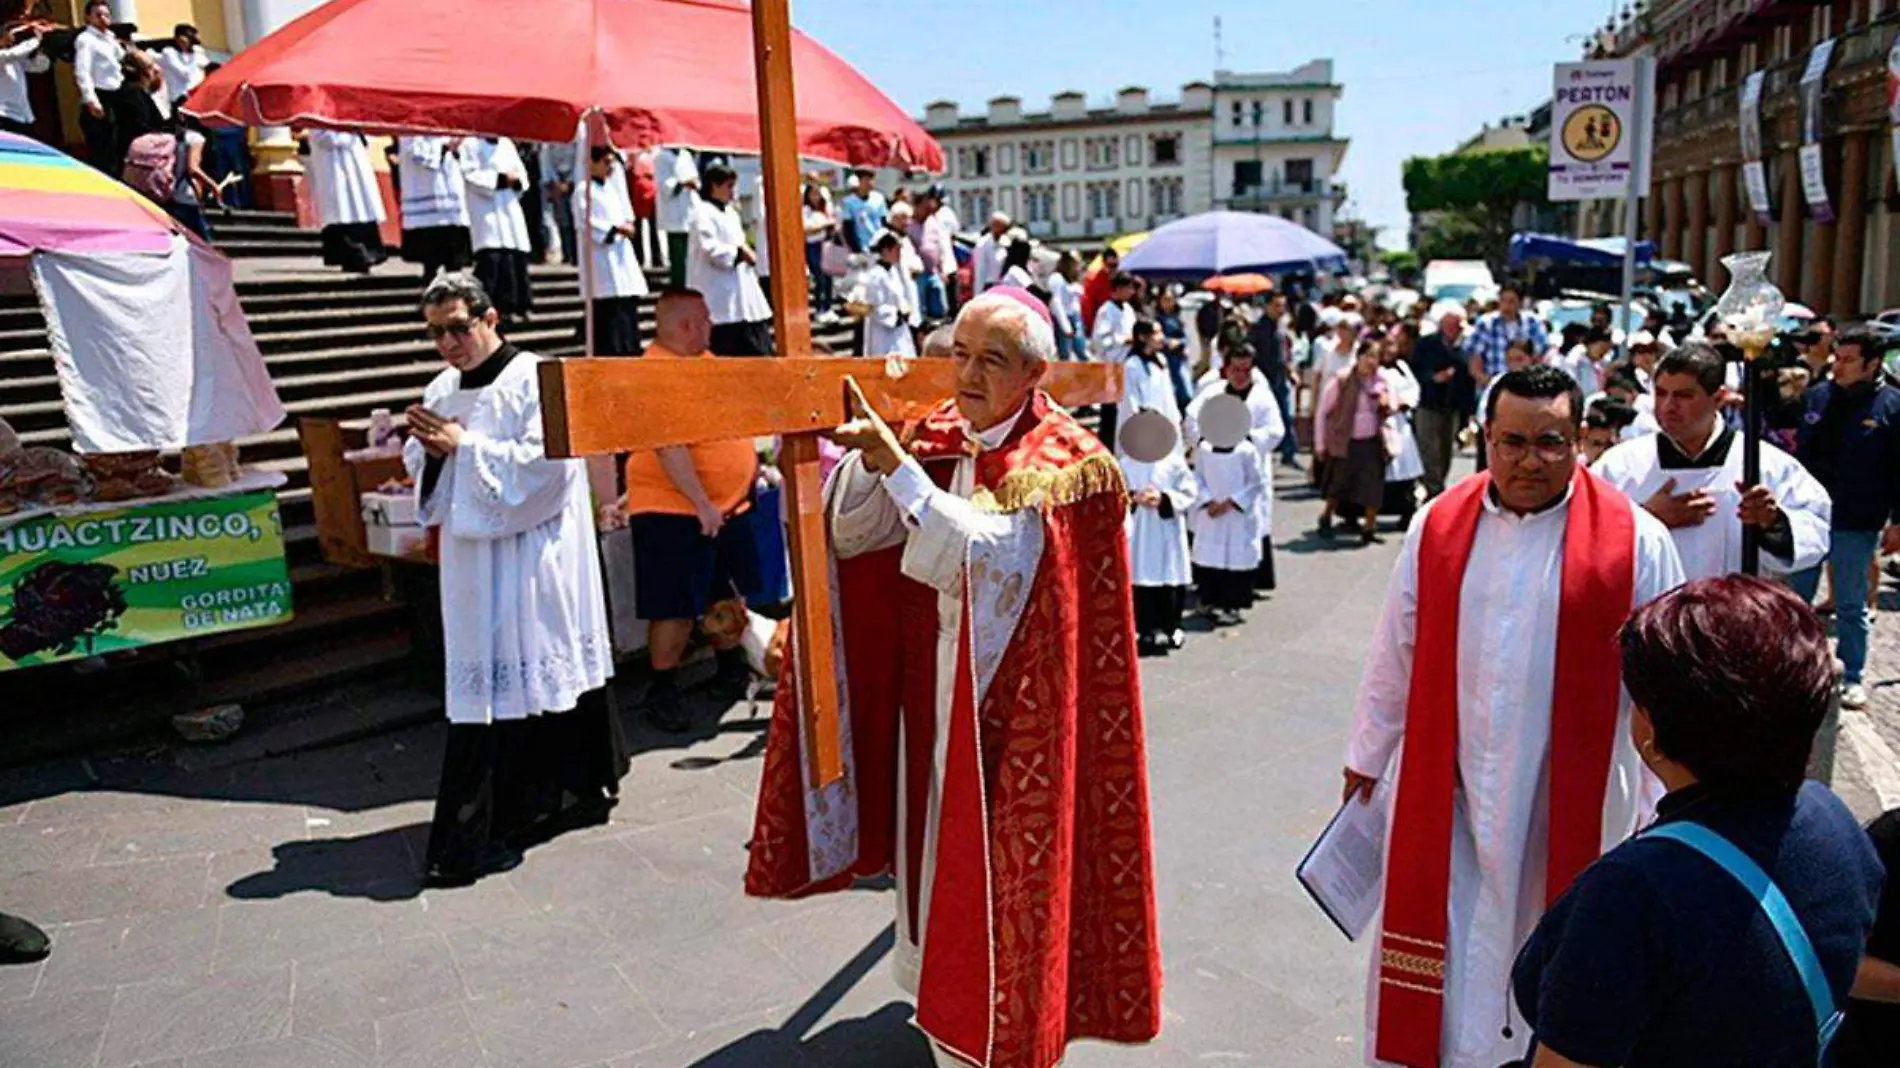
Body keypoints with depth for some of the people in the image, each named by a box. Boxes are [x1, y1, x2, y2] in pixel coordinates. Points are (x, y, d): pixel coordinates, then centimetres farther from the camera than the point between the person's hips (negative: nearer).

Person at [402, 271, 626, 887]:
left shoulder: (533, 380, -8)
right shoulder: (442, 391, 14)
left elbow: (546, 462, -19)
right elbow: (419, 468, 20)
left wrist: (465, 446, -15)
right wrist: (430, 449, -3)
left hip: (529, 560, -7)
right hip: (472, 559, 7)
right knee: (484, 680, 8)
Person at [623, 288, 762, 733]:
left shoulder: (702, 359, 13)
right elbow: (667, 446, -26)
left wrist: (753, 462, 18)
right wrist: (702, 504, -26)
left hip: (727, 506, 9)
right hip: (676, 511, -9)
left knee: (730, 594, 18)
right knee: (676, 607, -3)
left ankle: (732, 671, 35)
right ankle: (662, 691, 11)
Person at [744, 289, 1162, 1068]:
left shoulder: (1062, 464, -15)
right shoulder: (935, 440, 3)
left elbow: (986, 555, -30)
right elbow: (850, 535, -5)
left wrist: (896, 463, -33)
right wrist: (870, 456, -23)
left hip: (1009, 709, -6)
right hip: (930, 695, 6)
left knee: (998, 863, 5)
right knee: (940, 846, 20)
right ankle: (948, 1000, 43)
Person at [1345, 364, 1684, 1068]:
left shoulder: (1635, 540, -9)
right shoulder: (1437, 526, -2)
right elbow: (1395, 654, 6)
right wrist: (1367, 755, 13)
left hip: (1572, 799, -1)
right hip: (1447, 793, 1)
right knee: (1453, 963, 9)